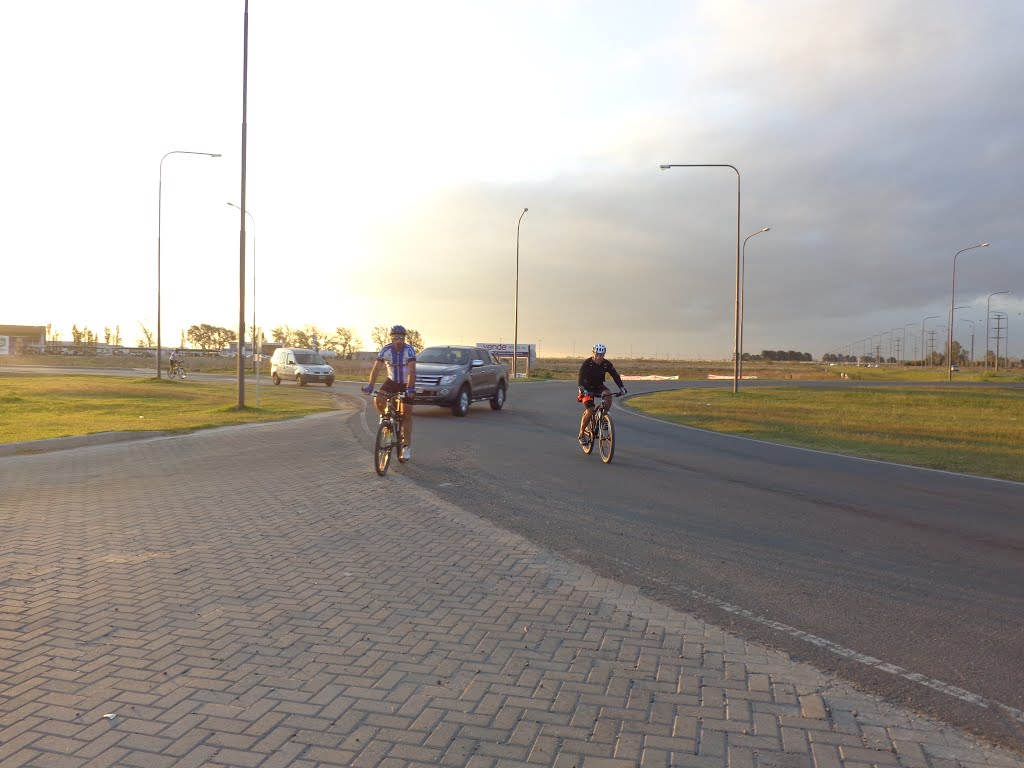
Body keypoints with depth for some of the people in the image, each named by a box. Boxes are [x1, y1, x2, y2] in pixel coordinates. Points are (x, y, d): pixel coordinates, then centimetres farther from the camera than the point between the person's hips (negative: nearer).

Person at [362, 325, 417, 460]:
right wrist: (370, 386, -35)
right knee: (378, 400, -24)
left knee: (406, 414, -4)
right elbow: (376, 368, -22)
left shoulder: (409, 351, -23)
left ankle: (406, 446, 5)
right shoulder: (385, 350, -17)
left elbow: (412, 371, -33)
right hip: (392, 381, 2)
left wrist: (410, 388, -46)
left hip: (406, 383, -2)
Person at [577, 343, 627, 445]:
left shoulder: (607, 364, -12)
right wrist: (581, 389, -50)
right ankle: (582, 434, 0)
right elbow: (580, 376, -33)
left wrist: (621, 387, -32)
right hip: (587, 388, -3)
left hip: (599, 386, 3)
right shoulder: (587, 363, -23)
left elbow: (615, 375, -16)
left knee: (608, 394, -31)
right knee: (589, 412, -17)